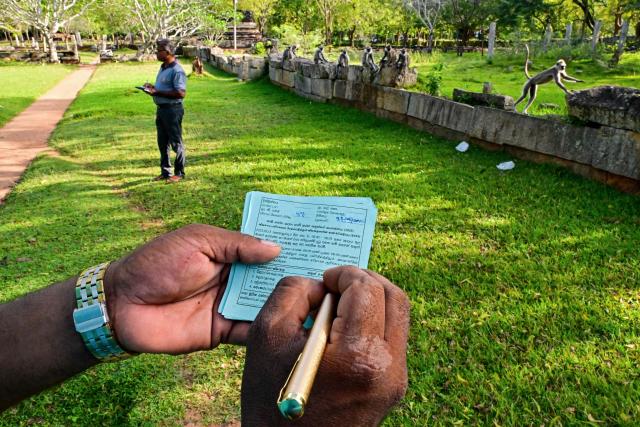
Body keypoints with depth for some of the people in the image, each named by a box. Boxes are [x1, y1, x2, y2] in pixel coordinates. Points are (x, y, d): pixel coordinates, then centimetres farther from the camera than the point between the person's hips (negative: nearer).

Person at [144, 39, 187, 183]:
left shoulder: (176, 70, -17)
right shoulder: (163, 67, 14)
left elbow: (181, 93, -24)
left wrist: (158, 92, -22)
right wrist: (153, 88, 5)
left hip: (172, 109, -10)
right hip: (161, 108, 10)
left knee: (176, 143, 1)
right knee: (162, 143, 15)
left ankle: (179, 173, 12)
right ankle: (165, 172, 26)